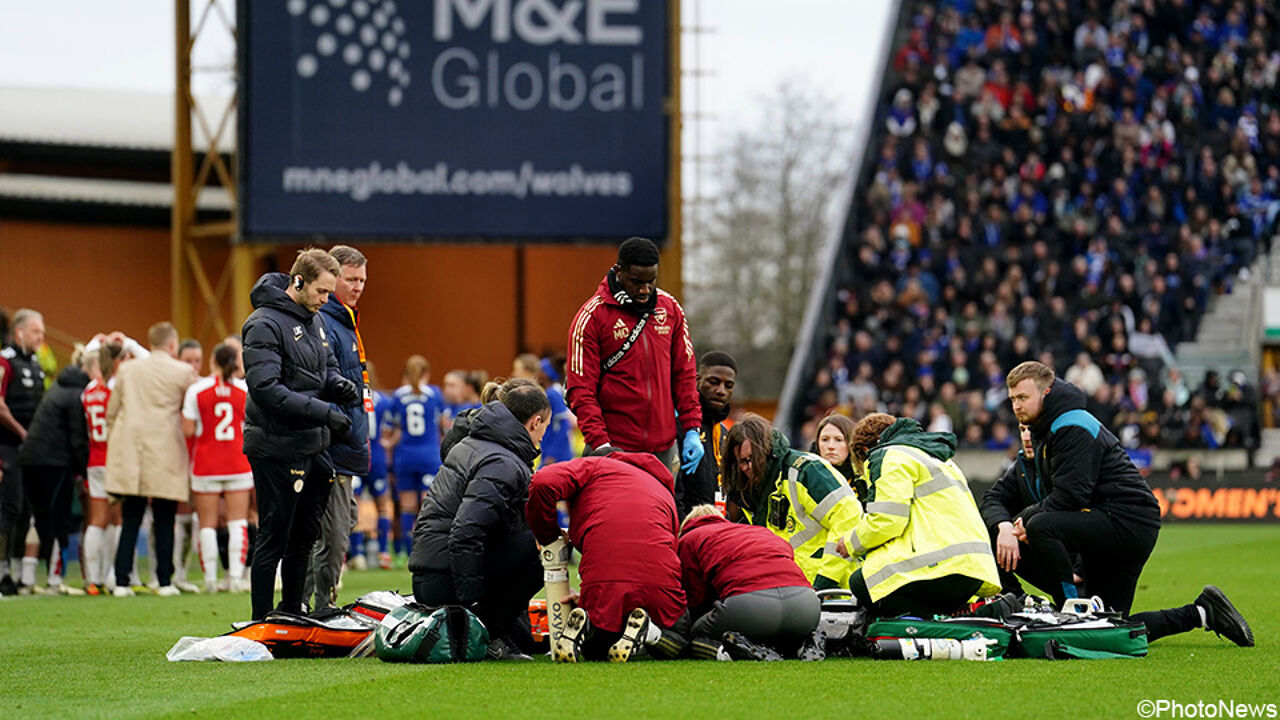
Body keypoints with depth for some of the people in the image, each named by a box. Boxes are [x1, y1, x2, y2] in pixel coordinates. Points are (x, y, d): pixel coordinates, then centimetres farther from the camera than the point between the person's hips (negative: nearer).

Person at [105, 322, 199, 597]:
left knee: (130, 521, 5)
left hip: (130, 454, 3)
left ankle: (121, 582, 0)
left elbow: (112, 412, 12)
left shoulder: (127, 370, 8)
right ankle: (164, 582, 4)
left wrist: (116, 444, 21)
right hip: (166, 455, -3)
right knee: (164, 522, 4)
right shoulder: (183, 373, -3)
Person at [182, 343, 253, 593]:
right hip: (239, 464, 1)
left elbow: (188, 430, -6)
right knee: (238, 521, 3)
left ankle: (210, 578, 0)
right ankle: (236, 576, -7)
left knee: (207, 524, 5)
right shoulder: (246, 389, -2)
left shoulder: (197, 389, -5)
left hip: (206, 466, -1)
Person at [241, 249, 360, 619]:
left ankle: (293, 613, 26)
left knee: (304, 538, 15)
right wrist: (324, 412, -24)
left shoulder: (313, 320, 13)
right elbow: (267, 389, -23)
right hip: (277, 447, -9)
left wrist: (338, 383, 1)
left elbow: (327, 365, 26)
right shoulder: (264, 324, -14)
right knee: (273, 540, -3)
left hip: (312, 447, 9)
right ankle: (262, 623, 3)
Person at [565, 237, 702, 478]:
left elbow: (684, 373, 15)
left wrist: (692, 430, 6)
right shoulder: (592, 316, -5)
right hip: (615, 447, -5)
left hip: (665, 449, 5)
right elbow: (581, 390, -7)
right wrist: (600, 443, -18)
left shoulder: (670, 309, 9)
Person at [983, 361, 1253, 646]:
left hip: (1130, 523, -10)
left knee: (1042, 527, -30)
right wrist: (1004, 526, -6)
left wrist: (1028, 517, -11)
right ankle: (1202, 613, 15)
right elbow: (996, 497, 15)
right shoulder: (1037, 439, 18)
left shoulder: (1074, 429, -13)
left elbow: (1069, 496, -24)